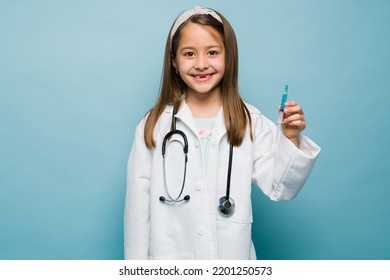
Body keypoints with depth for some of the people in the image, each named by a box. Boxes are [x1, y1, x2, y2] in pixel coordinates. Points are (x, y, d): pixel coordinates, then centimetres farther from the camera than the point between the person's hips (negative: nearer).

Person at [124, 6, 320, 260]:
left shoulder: (251, 122, -6)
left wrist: (291, 140, -20)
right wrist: (137, 271, -2)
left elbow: (279, 188, -6)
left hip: (232, 257, 1)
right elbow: (139, 206, -4)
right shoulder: (153, 126, -7)